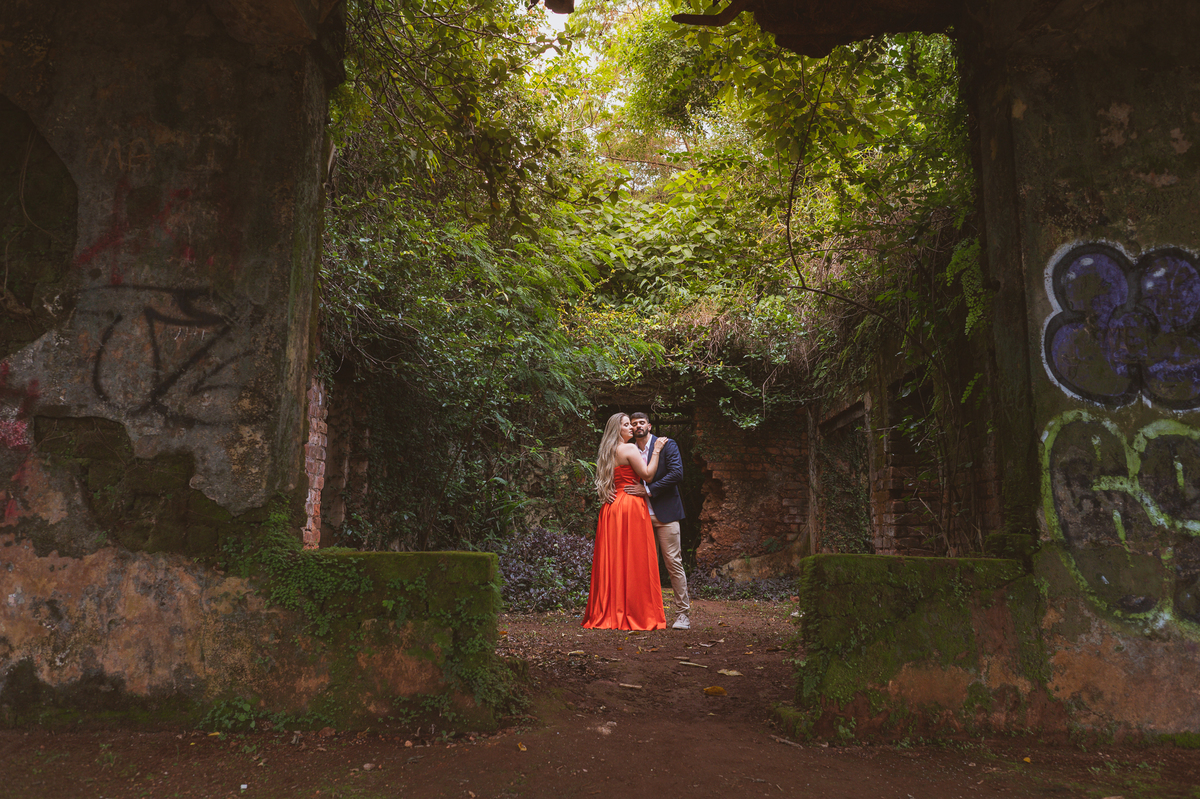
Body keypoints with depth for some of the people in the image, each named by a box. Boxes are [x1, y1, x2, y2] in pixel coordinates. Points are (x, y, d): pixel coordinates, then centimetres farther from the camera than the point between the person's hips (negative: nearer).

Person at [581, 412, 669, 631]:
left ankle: (608, 613, 11)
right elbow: (647, 474, -9)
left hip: (611, 507, 8)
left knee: (612, 560, 8)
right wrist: (656, 451, -4)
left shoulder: (607, 451, 15)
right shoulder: (629, 449, -8)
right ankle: (637, 614, -1)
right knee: (634, 560, -4)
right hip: (631, 506, -8)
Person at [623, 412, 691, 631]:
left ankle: (683, 614, 3)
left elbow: (677, 474, -12)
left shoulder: (667, 445, 0)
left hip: (664, 513, -4)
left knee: (673, 563, -4)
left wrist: (648, 490, -15)